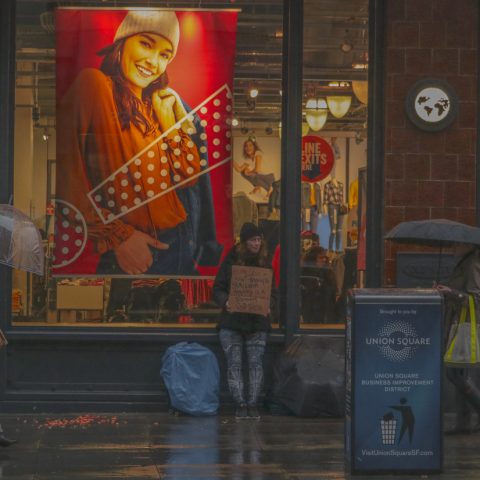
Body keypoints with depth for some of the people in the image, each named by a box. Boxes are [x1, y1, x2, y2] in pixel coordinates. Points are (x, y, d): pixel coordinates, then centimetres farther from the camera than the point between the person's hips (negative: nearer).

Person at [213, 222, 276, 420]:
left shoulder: (265, 263, 8)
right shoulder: (230, 261, 3)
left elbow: (272, 292, 10)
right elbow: (218, 289, 3)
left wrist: (267, 305, -10)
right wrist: (225, 302, -16)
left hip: (257, 322, 1)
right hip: (231, 322, -1)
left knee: (256, 363, -4)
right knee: (234, 364, -5)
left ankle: (252, 404, 0)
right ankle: (240, 404, -3)